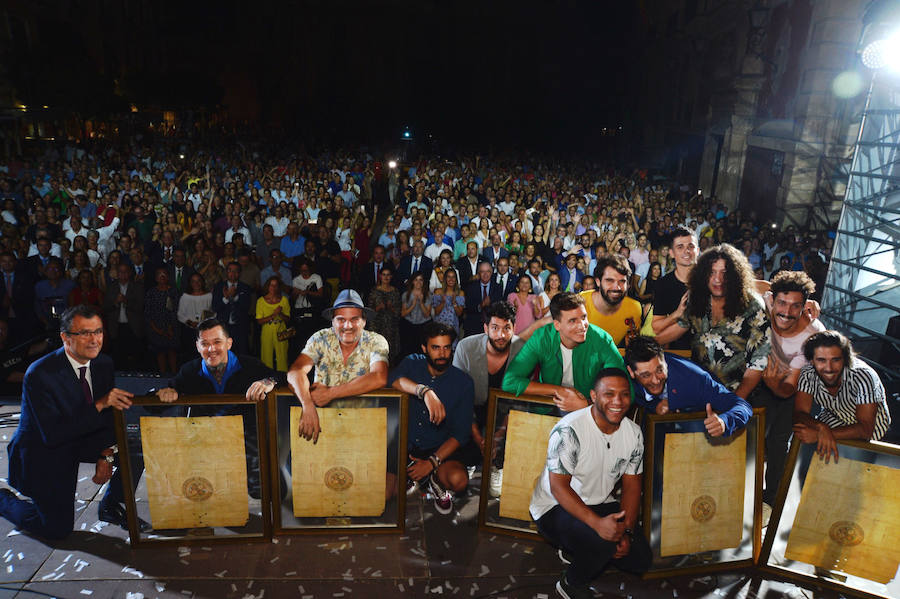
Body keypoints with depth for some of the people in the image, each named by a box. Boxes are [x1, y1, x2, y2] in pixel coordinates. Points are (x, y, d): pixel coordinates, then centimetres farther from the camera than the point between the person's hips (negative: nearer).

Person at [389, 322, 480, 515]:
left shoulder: (463, 382, -4)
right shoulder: (413, 363, -1)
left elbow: (461, 433, -8)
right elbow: (393, 379, -25)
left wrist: (432, 462, -19)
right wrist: (425, 391, -42)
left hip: (441, 448, 0)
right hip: (406, 444, 1)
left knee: (458, 480, -28)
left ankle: (437, 481, 7)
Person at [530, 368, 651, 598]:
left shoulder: (634, 433, -4)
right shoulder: (569, 430, -25)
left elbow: (631, 485, 2)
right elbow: (558, 487, -26)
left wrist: (627, 531, -11)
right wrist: (597, 523, -37)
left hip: (601, 505, 7)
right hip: (556, 508, -7)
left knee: (641, 560, -1)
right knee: (604, 541, -30)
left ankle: (578, 550, 20)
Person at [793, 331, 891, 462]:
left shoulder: (862, 376, -33)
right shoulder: (808, 374, -24)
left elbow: (865, 430, -34)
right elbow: (799, 414, -21)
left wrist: (818, 435, -43)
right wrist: (822, 428, -43)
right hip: (832, 418, 2)